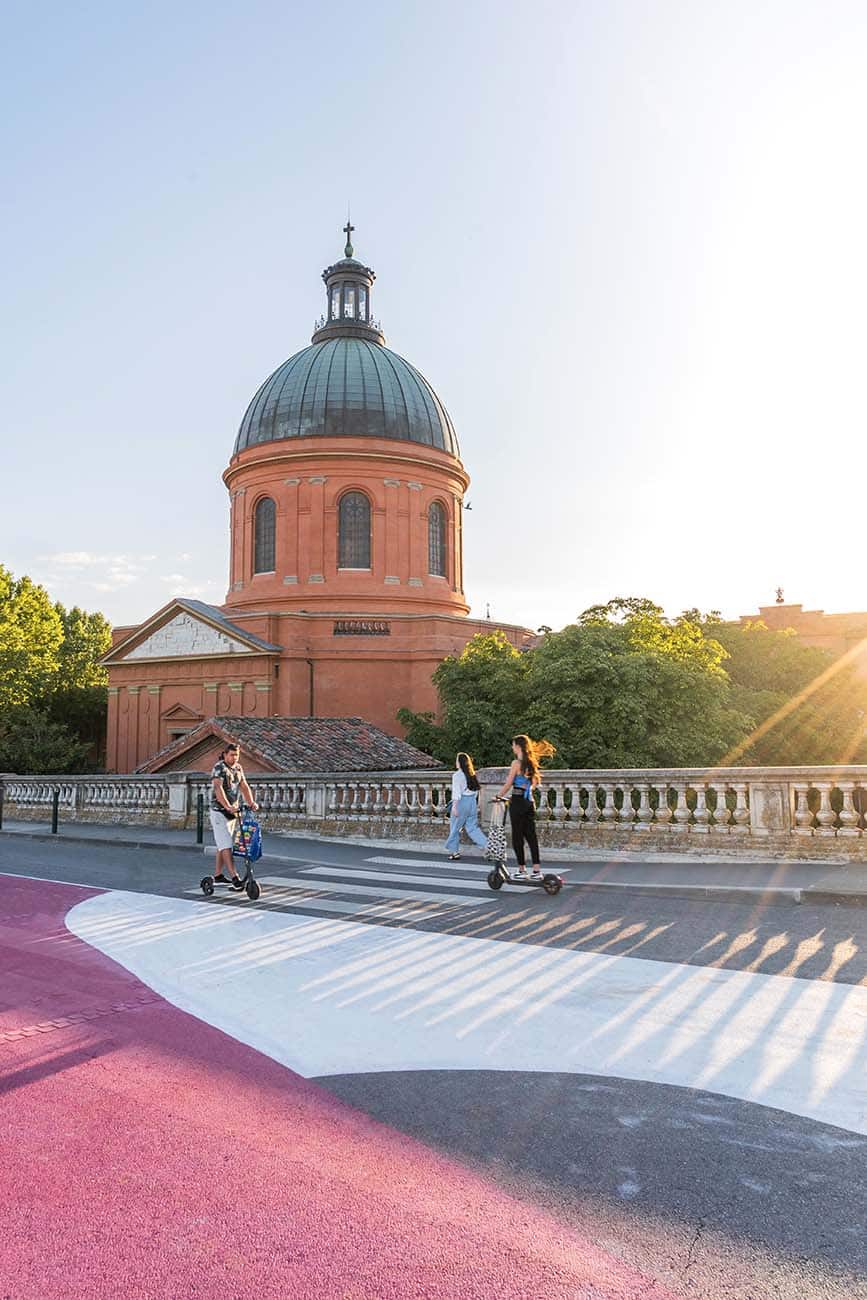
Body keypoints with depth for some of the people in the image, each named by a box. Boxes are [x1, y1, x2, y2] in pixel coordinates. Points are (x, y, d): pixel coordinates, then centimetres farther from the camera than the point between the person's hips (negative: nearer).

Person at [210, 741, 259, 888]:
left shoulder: (238, 768, 9)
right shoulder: (219, 767, -15)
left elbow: (244, 787, 4)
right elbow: (218, 788, -28)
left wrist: (251, 802, -12)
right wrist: (227, 806, -40)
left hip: (233, 811, 8)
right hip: (219, 811, -8)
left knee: (223, 845, 14)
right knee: (226, 845, -11)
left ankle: (218, 876, 22)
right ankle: (234, 877, -16)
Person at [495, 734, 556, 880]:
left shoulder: (516, 762, -11)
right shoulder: (531, 763, 10)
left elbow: (508, 784, -9)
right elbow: (535, 782, 16)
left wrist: (499, 795, 3)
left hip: (518, 801, -7)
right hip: (529, 801, 7)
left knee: (517, 836, 1)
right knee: (531, 835, 6)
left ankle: (522, 870, 4)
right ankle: (537, 870, 4)